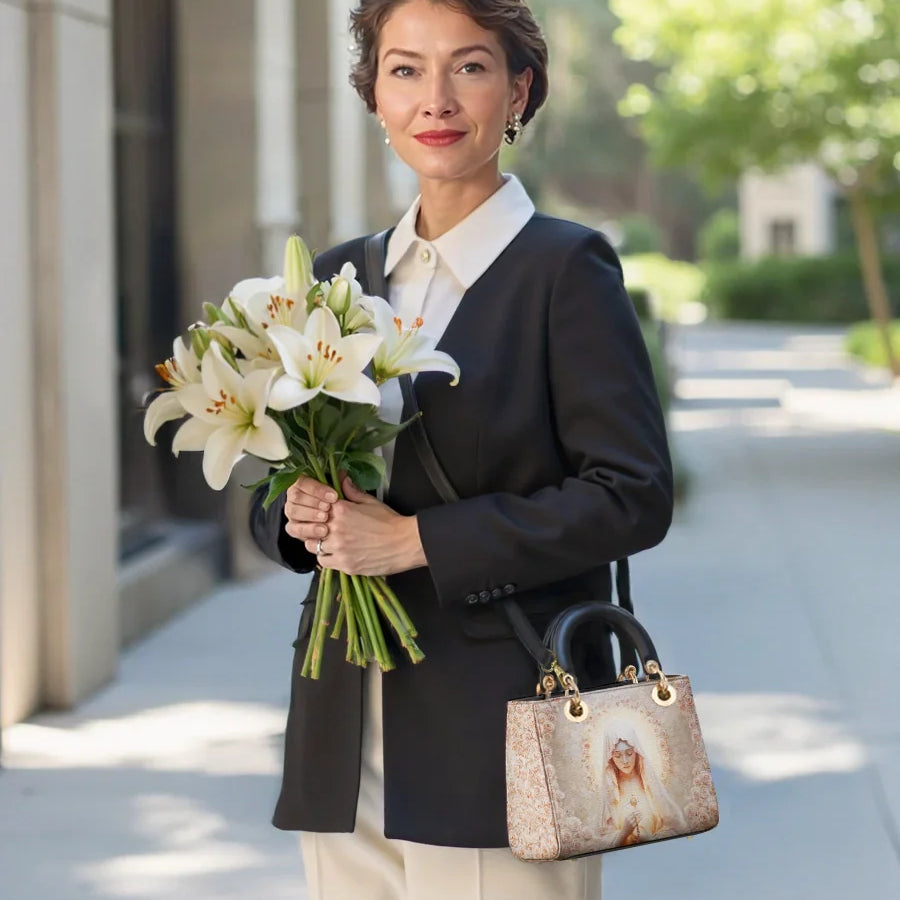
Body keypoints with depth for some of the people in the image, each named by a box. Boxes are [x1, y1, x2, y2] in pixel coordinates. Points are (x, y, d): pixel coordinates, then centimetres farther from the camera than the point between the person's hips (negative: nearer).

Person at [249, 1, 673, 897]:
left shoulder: (565, 267, -5)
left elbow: (632, 496, -12)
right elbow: (275, 493, 19)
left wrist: (418, 540, -15)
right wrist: (301, 514, -5)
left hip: (498, 744, -5)